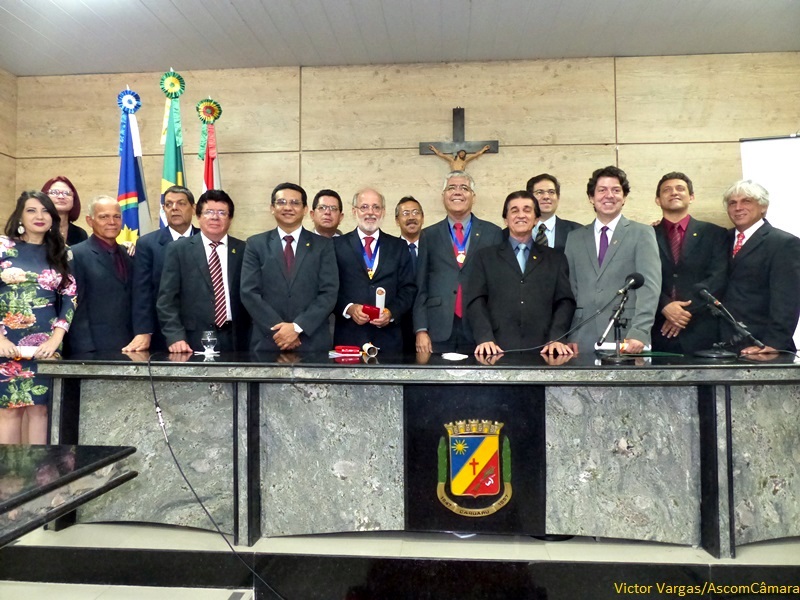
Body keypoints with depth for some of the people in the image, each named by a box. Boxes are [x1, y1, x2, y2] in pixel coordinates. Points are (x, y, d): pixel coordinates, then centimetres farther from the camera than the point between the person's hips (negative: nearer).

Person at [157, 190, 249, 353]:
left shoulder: (243, 251, 6)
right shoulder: (178, 250, 4)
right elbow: (167, 299, 0)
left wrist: (253, 340, -2)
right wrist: (175, 337, -11)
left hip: (235, 341, 1)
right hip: (193, 342, -1)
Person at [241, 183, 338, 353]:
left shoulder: (323, 245, 5)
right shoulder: (256, 244, 6)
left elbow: (329, 293, -3)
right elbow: (249, 292, -2)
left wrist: (297, 327, -14)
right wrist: (277, 329, -12)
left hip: (312, 342, 0)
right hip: (267, 341, 0)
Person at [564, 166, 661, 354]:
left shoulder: (642, 234, 4)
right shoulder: (575, 237, 12)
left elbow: (649, 286, -7)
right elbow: (569, 289, 11)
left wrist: (638, 333, -19)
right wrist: (568, 338, 2)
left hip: (627, 340, -2)